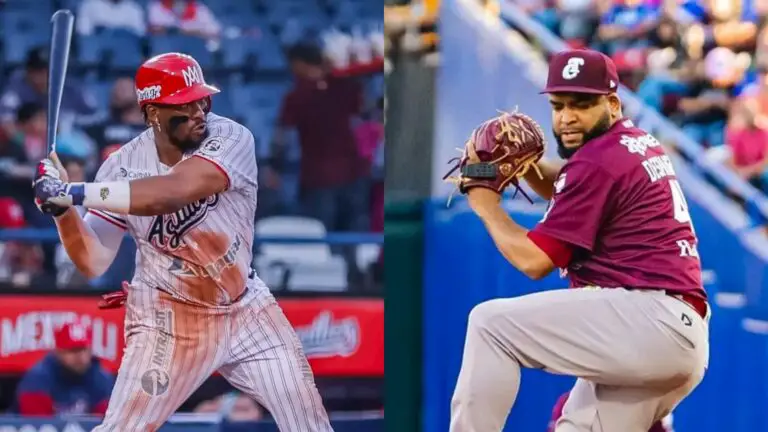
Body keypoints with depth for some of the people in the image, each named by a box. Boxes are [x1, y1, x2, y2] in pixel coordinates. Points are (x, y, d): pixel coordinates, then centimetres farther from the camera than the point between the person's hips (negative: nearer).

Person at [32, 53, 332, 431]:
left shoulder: (231, 139, -20)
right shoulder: (123, 167, -13)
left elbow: (171, 193, -36)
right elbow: (93, 262, -12)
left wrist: (77, 193, -40)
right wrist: (62, 210, -30)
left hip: (246, 310, 1)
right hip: (170, 318, -1)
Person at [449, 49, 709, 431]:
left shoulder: (597, 161, -9)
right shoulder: (637, 143, 21)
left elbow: (534, 260, -9)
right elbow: (569, 190, 38)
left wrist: (487, 206, 7)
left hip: (650, 318, -11)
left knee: (491, 322, -11)